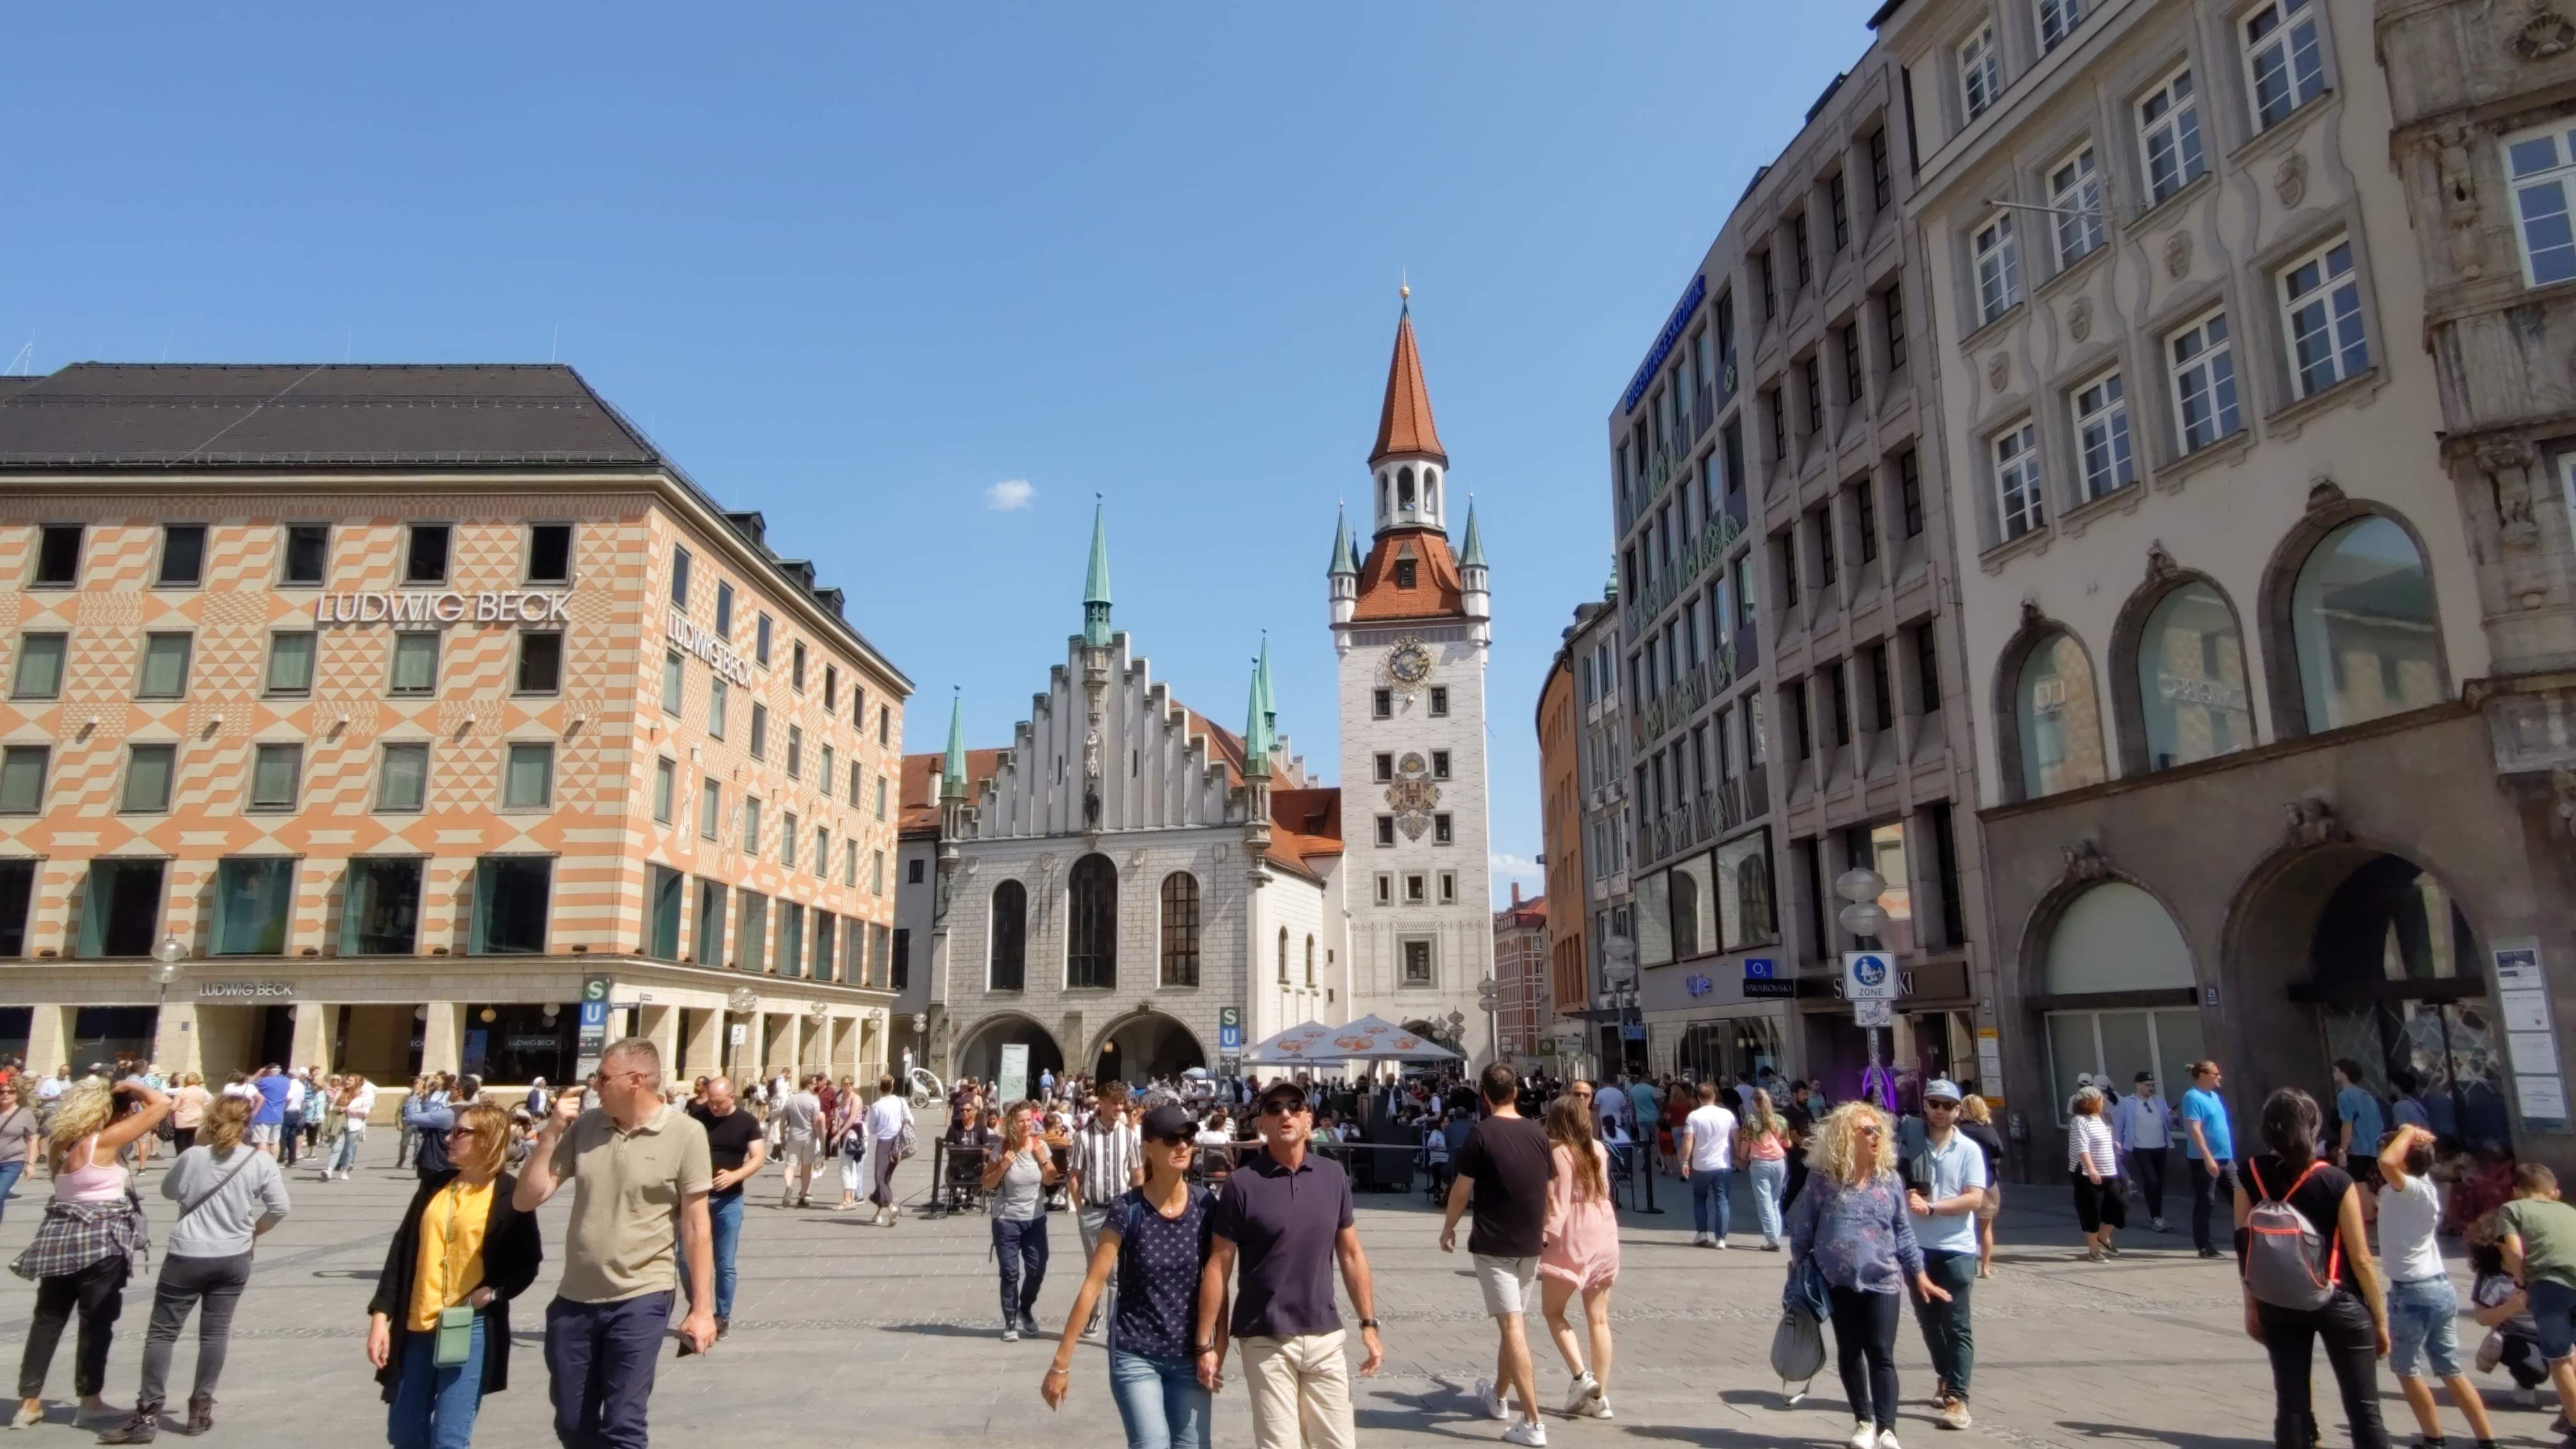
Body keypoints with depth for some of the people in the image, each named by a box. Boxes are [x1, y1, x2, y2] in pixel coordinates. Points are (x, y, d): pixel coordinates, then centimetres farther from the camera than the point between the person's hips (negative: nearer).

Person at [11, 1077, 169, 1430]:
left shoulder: (58, 1143, 4)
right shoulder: (103, 1141, -17)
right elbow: (162, 1104, -21)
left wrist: (126, 1106, 10)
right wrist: (131, 1088, -6)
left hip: (60, 1236, 7)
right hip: (99, 1241, -7)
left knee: (47, 1320, 13)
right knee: (96, 1322, 5)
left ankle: (29, 1402, 17)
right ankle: (90, 1400, 13)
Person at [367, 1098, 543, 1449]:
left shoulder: (510, 1195, -6)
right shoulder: (434, 1186, 8)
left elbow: (526, 1265, -2)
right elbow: (401, 1252, 8)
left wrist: (492, 1292, -18)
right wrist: (380, 1315, 2)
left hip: (471, 1330, -5)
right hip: (417, 1328, 6)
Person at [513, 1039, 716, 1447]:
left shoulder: (684, 1134, -12)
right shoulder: (584, 1125, 0)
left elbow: (695, 1227, -10)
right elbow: (526, 1200, 2)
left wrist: (702, 1308, -10)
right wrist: (552, 1131, -10)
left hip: (640, 1300, -5)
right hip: (573, 1298, 5)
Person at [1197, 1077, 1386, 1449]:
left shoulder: (1334, 1176, 3)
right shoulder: (1242, 1183, -9)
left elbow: (1351, 1254, 10)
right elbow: (1218, 1266, -6)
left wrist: (1369, 1323, 7)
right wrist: (1205, 1343, -6)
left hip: (1326, 1338, 4)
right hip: (1267, 1342, -3)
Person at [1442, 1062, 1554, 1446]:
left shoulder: (1482, 1134, -12)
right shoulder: (1538, 1132, 4)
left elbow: (1462, 1190, -9)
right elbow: (1548, 1187, 12)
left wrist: (1448, 1227, 6)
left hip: (1493, 1244, -6)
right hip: (1530, 1243, 6)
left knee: (1512, 1326, -7)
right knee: (1513, 1322, 19)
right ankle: (1497, 1396, 37)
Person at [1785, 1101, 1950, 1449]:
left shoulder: (1888, 1179, 2)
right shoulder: (1823, 1178, -4)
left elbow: (1903, 1231, 9)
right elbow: (1804, 1227, 2)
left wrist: (1919, 1274, 7)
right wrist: (1797, 1268, 2)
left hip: (1882, 1280, 0)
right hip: (1839, 1281, 0)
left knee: (1881, 1354, -5)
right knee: (1849, 1353, 11)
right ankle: (1863, 1421, 26)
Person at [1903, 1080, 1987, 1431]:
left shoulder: (1969, 1150, -4)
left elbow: (1975, 1199, -11)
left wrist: (1931, 1207, -19)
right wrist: (1907, 1196, -14)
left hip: (1956, 1248, -3)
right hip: (1917, 1246, 3)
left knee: (1956, 1326, -3)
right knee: (1928, 1319, 15)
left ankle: (1957, 1398, 0)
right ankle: (1947, 1378, 35)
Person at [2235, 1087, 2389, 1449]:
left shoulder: (2251, 1176, -6)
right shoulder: (2336, 1181, -13)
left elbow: (2244, 1247, -1)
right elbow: (2360, 1259, -10)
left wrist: (2252, 1306, 9)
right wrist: (2380, 1318, 2)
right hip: (2337, 1302, -2)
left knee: (2291, 1404, 9)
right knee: (2363, 1408, 8)